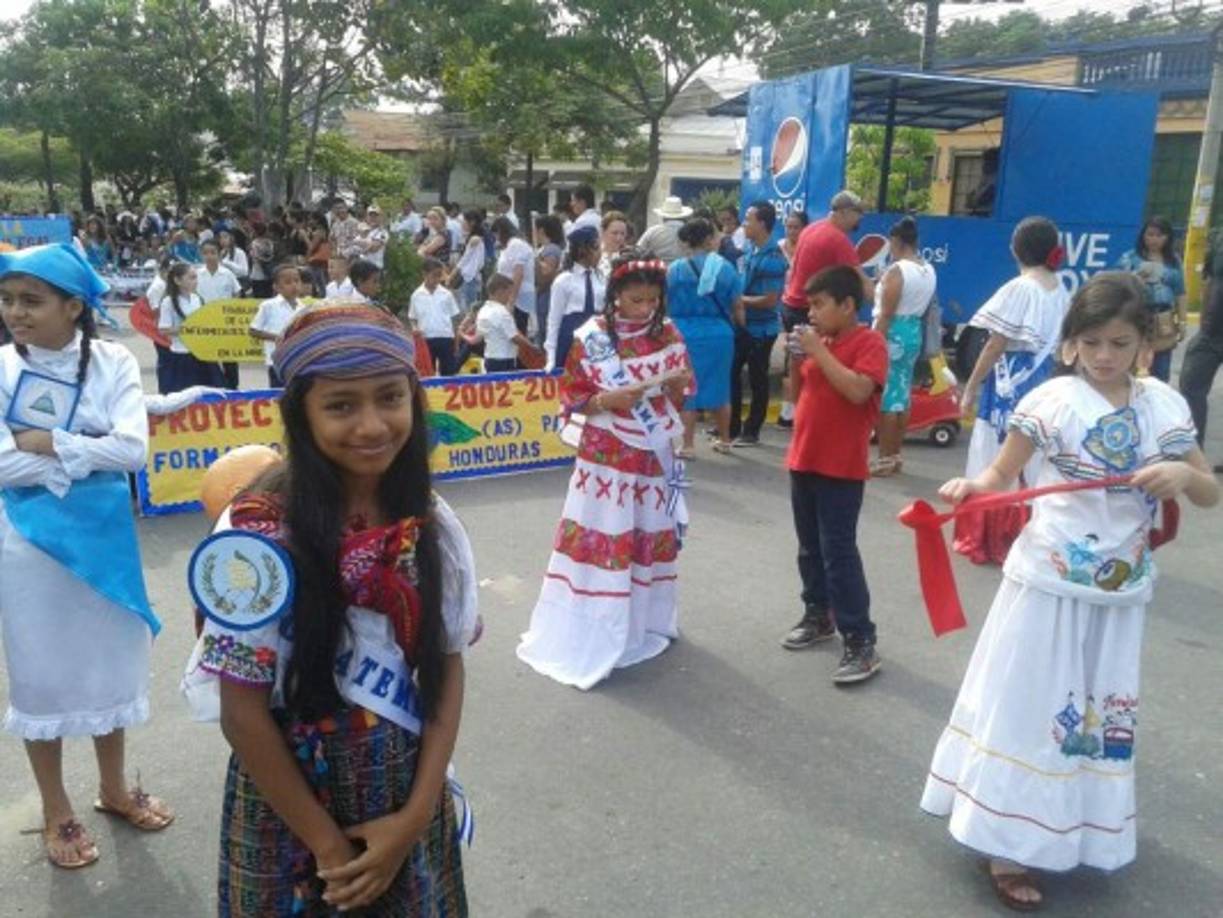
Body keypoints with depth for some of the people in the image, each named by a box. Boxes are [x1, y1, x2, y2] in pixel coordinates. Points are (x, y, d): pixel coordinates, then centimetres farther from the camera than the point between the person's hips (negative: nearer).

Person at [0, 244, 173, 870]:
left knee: (108, 659, 16)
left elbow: (133, 449, -18)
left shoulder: (112, 362, -7)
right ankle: (55, 812, 29)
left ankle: (113, 787, 37)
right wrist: (90, 453, -18)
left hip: (103, 536, 1)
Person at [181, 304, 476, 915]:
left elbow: (448, 671, -2)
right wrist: (328, 842, -10)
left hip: (411, 804, 4)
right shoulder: (261, 532, -20)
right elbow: (243, 713, -16)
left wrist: (416, 813, -9)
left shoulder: (432, 526, -8)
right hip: (290, 808, -3)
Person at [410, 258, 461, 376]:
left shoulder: (447, 294, 2)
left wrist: (456, 343, 5)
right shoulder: (417, 295, 1)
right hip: (426, 339, 0)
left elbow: (453, 318, 6)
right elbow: (413, 318, 9)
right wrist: (416, 329, -11)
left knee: (449, 373, 3)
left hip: (446, 338, 0)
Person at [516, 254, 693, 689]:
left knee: (653, 535, 14)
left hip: (655, 456, 4)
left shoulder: (668, 334, 2)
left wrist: (679, 383, -13)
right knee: (601, 538, -3)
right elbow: (571, 397, -6)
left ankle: (646, 621, 31)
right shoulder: (591, 337, -9)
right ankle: (591, 636, 6)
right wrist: (607, 400, -22)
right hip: (607, 457, -4)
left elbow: (682, 394, 9)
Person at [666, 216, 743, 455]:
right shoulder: (725, 268, -4)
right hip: (718, 334, 1)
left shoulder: (675, 269, -5)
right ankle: (724, 440, 29)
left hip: (685, 335, -1)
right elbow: (737, 307, 2)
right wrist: (739, 328, 21)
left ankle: (687, 445, 8)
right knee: (718, 387, 16)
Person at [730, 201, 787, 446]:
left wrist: (739, 300, -15)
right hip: (741, 324, 8)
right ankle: (732, 426, 27)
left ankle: (751, 431, 18)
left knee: (757, 380, 5)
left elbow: (770, 300, -24)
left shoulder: (772, 259, -22)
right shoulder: (748, 247, 3)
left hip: (760, 329, -8)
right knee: (731, 373, 14)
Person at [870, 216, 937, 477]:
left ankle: (884, 459, 0)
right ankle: (895, 456, 18)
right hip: (915, 332, 9)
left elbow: (886, 314, -18)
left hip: (893, 334, -9)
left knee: (885, 398, -3)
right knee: (901, 396, 12)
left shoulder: (896, 271, -15)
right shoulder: (929, 270, 10)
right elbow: (918, 305, 13)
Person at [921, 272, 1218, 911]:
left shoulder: (1166, 407, 0)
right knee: (1028, 709, 3)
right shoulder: (1051, 401, -11)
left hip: (1120, 591, 4)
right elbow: (1001, 473, -6)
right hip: (1050, 582, -4)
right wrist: (972, 487, -29)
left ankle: (1078, 829, 36)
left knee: (1101, 713, 17)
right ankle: (1009, 844, 15)